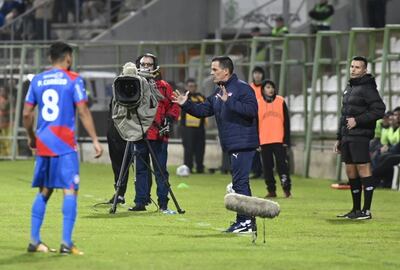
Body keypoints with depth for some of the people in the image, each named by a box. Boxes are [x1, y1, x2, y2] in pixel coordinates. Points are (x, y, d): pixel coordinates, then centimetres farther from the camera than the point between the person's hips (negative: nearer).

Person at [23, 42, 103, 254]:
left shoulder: (37, 80, 10)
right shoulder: (73, 80, -3)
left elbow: (27, 114, 10)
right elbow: (83, 112, -8)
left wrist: (31, 137, 25)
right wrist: (95, 140, -5)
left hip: (42, 143, 5)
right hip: (65, 144, -5)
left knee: (44, 191, 15)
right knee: (70, 191, -4)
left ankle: (34, 241, 15)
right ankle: (66, 243, -11)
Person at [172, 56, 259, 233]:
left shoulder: (242, 88, -11)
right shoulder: (218, 92, 18)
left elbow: (251, 109, -24)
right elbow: (203, 110, 18)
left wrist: (229, 101, -27)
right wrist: (186, 104, 4)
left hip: (243, 144, -10)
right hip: (232, 145, 10)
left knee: (240, 182, -11)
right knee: (240, 183, 11)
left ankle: (245, 221, -10)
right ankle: (248, 221, 16)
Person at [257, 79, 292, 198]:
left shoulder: (281, 101, 3)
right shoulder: (258, 104, 5)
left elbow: (286, 122, 4)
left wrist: (286, 140, -2)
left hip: (279, 140, -1)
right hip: (264, 142, 1)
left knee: (282, 165, -5)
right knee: (267, 167, 5)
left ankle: (286, 188, 0)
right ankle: (271, 190, 12)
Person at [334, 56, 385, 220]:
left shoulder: (367, 88, -8)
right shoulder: (349, 88, 19)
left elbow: (379, 110, -17)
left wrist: (357, 120, -17)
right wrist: (339, 138, 23)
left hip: (360, 137, -9)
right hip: (347, 137, 9)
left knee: (363, 170, -8)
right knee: (351, 172, 10)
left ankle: (366, 211, -7)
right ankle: (356, 209, 18)